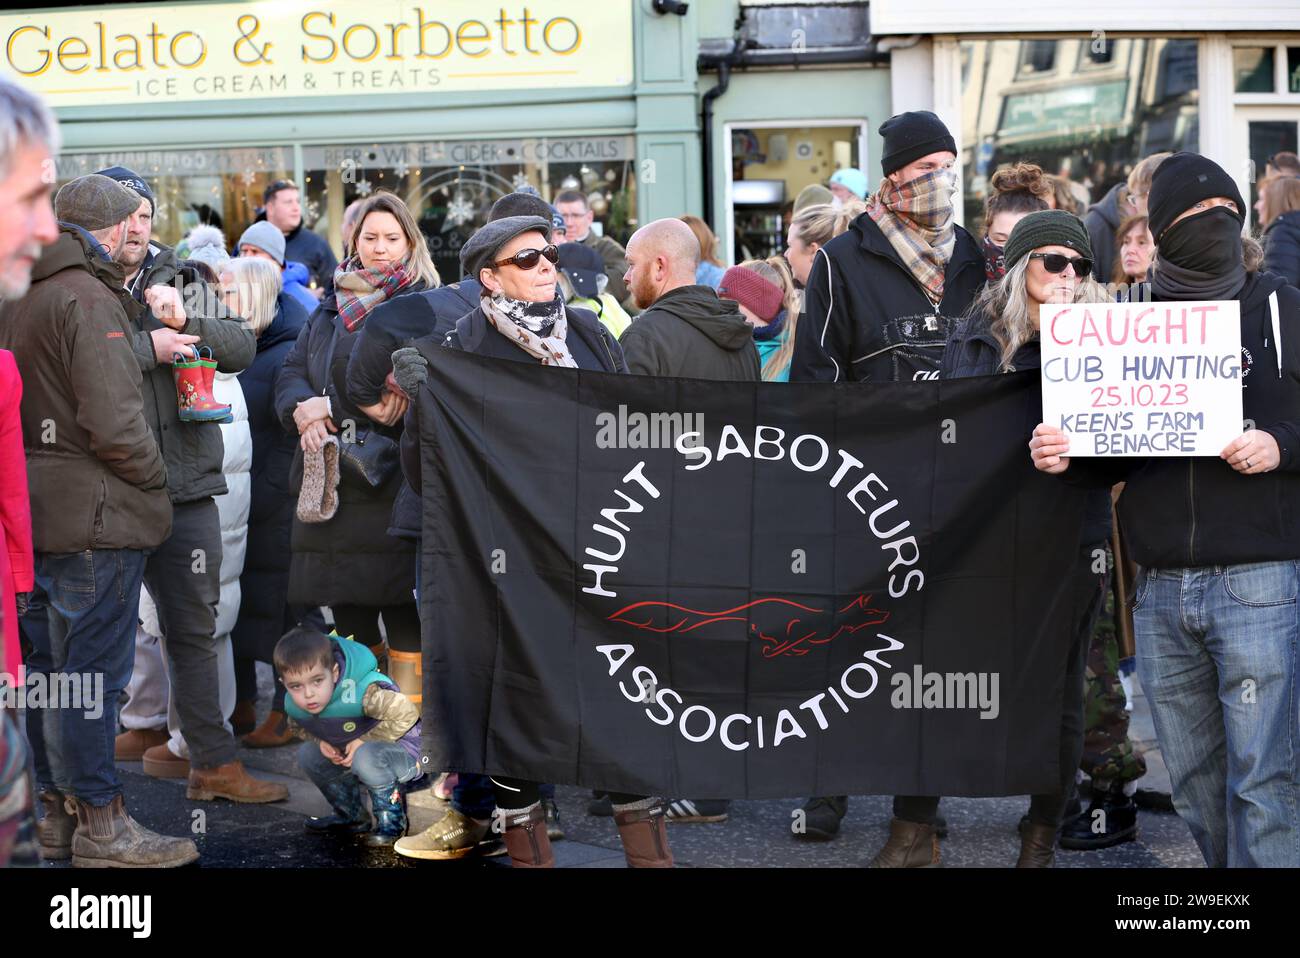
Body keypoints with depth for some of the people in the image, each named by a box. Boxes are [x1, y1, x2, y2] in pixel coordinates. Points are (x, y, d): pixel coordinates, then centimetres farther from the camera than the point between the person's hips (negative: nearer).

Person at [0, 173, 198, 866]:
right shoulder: (88, 299, -15)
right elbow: (114, 424, -21)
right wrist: (154, 477, -6)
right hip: (95, 517, -9)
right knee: (93, 671, -4)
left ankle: (56, 812, 24)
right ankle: (100, 826, 2)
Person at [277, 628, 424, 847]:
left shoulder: (363, 693, -35)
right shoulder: (294, 706, -12)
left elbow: (407, 714, -31)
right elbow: (301, 727, 12)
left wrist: (364, 741, -27)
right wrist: (321, 741, -11)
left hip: (403, 749, -8)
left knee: (365, 757, -36)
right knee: (306, 754, -3)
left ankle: (391, 818, -11)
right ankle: (350, 816, 15)